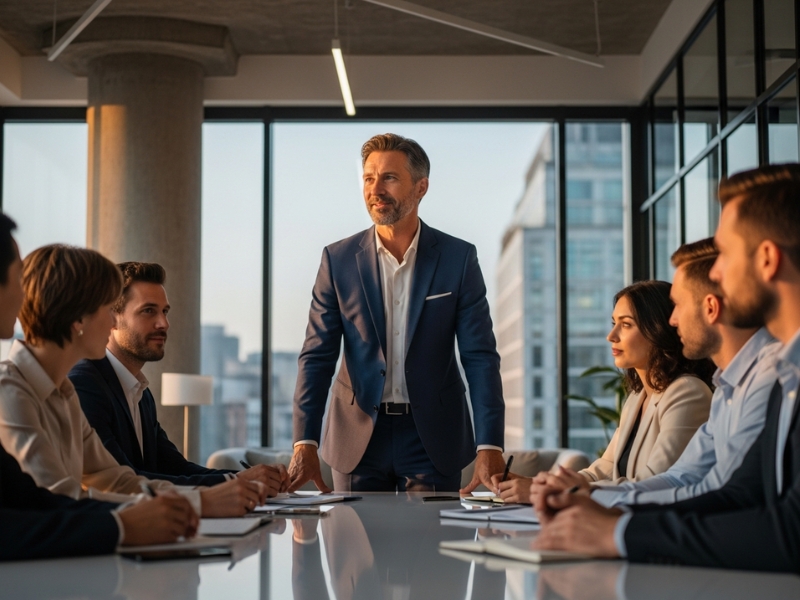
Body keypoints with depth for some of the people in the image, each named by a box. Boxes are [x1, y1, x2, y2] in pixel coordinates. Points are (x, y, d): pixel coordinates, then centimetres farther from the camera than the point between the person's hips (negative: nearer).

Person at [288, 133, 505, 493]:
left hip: (432, 438, -1)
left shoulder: (458, 258, -3)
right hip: (358, 437, 1)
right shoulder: (338, 259, 0)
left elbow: (480, 357, -6)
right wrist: (305, 443, -12)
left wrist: (489, 447, -17)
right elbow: (317, 357, -1)